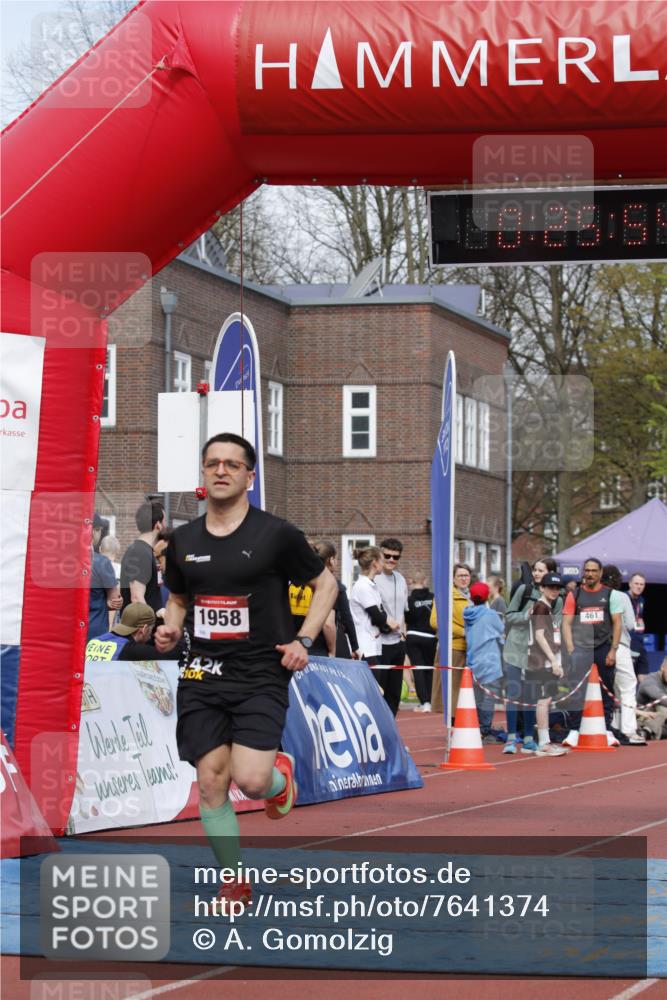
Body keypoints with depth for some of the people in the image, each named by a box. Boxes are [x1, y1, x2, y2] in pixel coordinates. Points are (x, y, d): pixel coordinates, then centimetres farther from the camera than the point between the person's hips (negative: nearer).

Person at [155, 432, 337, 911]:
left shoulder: (276, 534, -5)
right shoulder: (184, 540, 7)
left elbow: (326, 585, 6)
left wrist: (303, 641, -4)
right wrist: (171, 629, 1)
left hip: (261, 674, -4)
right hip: (202, 675, 4)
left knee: (251, 780, -18)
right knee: (211, 783, -1)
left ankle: (281, 774, 20)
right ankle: (235, 882, 13)